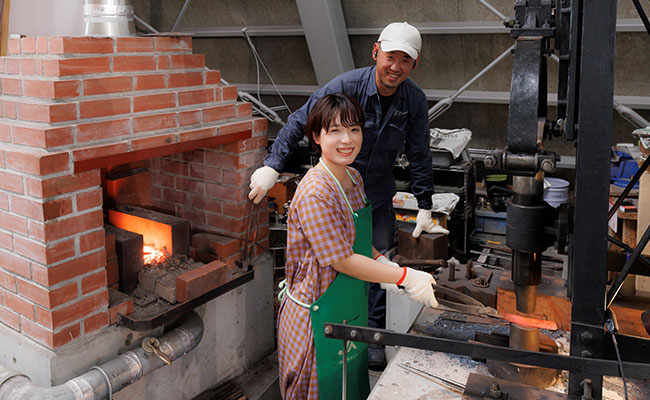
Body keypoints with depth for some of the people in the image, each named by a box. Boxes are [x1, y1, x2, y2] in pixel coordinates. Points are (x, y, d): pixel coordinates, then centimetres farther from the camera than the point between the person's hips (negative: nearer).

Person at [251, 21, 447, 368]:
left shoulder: (415, 101, -9)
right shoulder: (347, 86, -20)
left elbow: (419, 157, -1)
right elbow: (299, 122, -13)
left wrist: (424, 208, 1)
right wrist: (272, 167, -17)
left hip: (378, 195, 3)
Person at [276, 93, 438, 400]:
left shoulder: (354, 179, 3)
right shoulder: (315, 193, -26)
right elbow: (343, 260, -23)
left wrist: (382, 263, -3)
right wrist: (405, 277, -19)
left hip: (350, 311, 8)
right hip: (318, 318, -8)